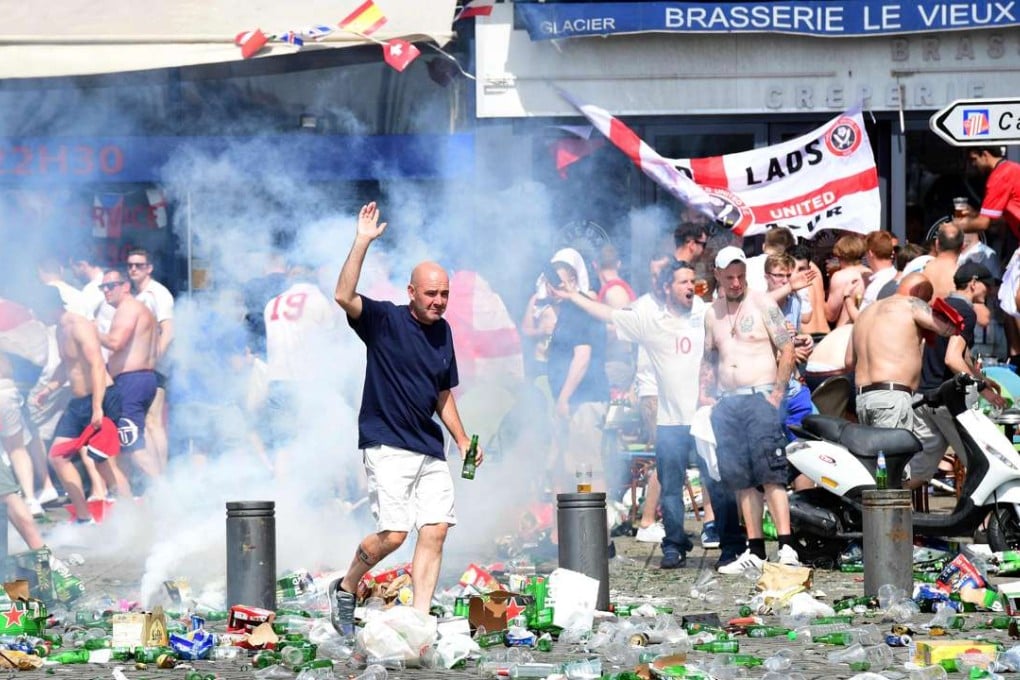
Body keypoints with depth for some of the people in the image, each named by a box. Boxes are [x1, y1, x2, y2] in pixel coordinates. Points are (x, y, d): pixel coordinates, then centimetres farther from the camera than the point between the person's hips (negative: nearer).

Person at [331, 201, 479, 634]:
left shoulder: (443, 332, 13)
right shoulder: (385, 321, -5)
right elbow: (344, 297, -24)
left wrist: (462, 440, 16)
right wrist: (362, 243, -28)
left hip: (430, 450, 7)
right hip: (387, 446, -7)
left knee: (435, 531, -3)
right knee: (393, 533, -14)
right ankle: (345, 589, 11)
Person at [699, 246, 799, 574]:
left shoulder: (762, 304, 0)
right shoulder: (713, 313, 16)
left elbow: (787, 349, -3)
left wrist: (777, 394, -10)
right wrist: (705, 397, 10)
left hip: (760, 397, -5)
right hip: (727, 402, 6)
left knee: (770, 473, -16)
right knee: (740, 480, 3)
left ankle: (786, 546, -22)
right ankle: (754, 551, 6)